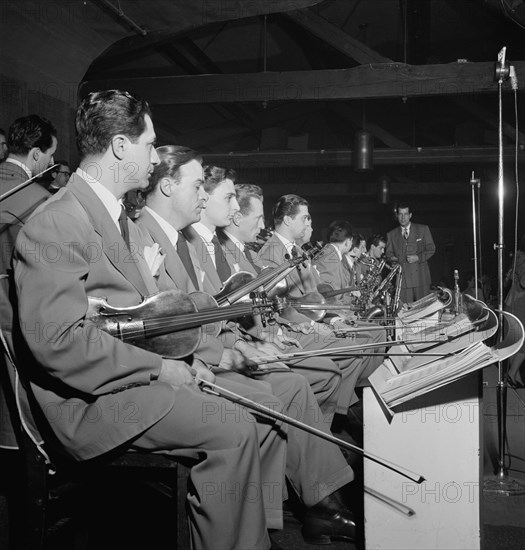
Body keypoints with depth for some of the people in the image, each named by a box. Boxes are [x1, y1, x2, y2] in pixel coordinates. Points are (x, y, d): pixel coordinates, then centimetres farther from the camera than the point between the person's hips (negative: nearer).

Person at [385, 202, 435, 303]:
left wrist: (418, 257, -10)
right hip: (402, 280, 1)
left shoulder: (423, 229, 9)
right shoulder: (391, 234, 14)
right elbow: (388, 253, 14)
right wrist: (392, 258, -9)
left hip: (421, 278, -1)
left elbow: (431, 249, 7)